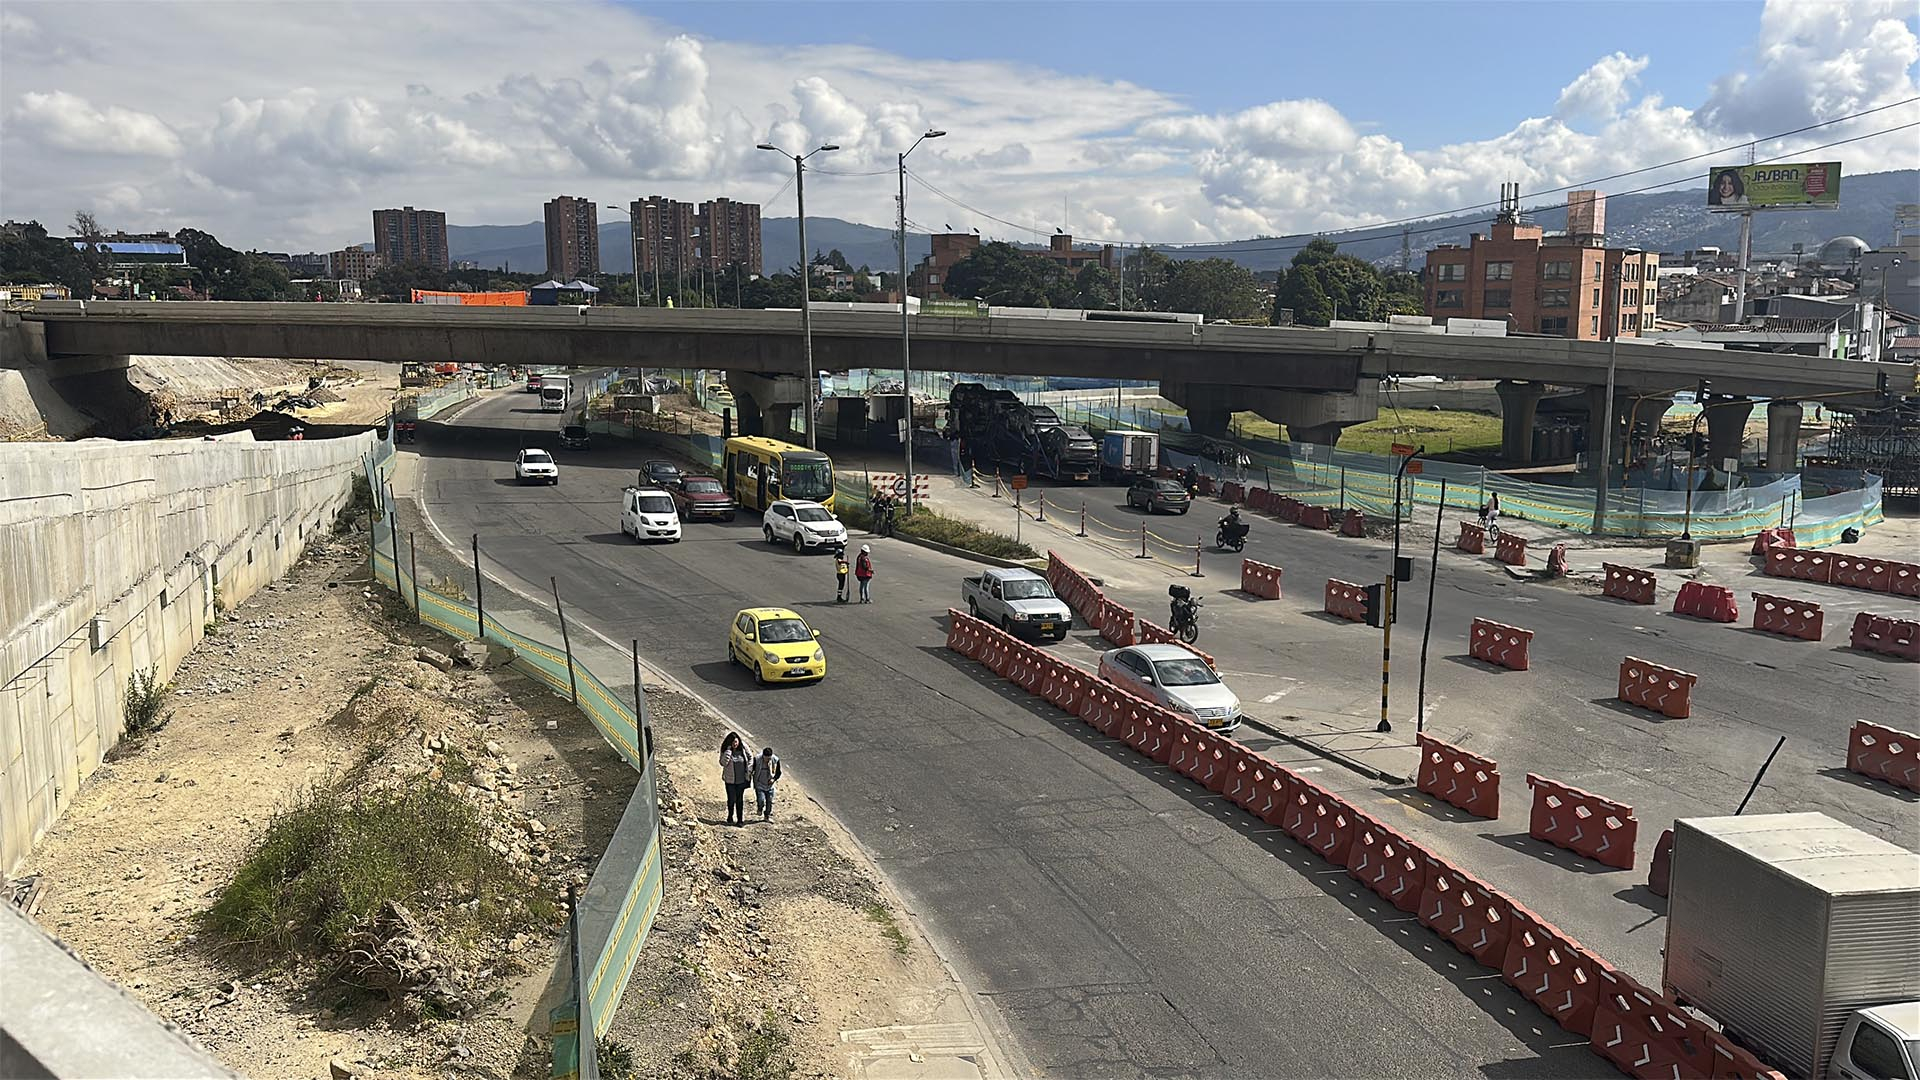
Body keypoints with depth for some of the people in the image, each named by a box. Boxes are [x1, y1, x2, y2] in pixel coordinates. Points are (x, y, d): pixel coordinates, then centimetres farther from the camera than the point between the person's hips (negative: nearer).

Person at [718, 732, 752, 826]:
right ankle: (730, 817, 26)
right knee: (731, 799, 6)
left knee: (740, 800, 9)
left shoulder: (743, 748, -8)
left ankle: (740, 819, 19)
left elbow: (750, 759, 8)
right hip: (730, 779, -1)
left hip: (741, 779, 1)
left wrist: (748, 770, 3)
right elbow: (723, 763, -22)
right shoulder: (726, 750, -12)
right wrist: (728, 751, -30)